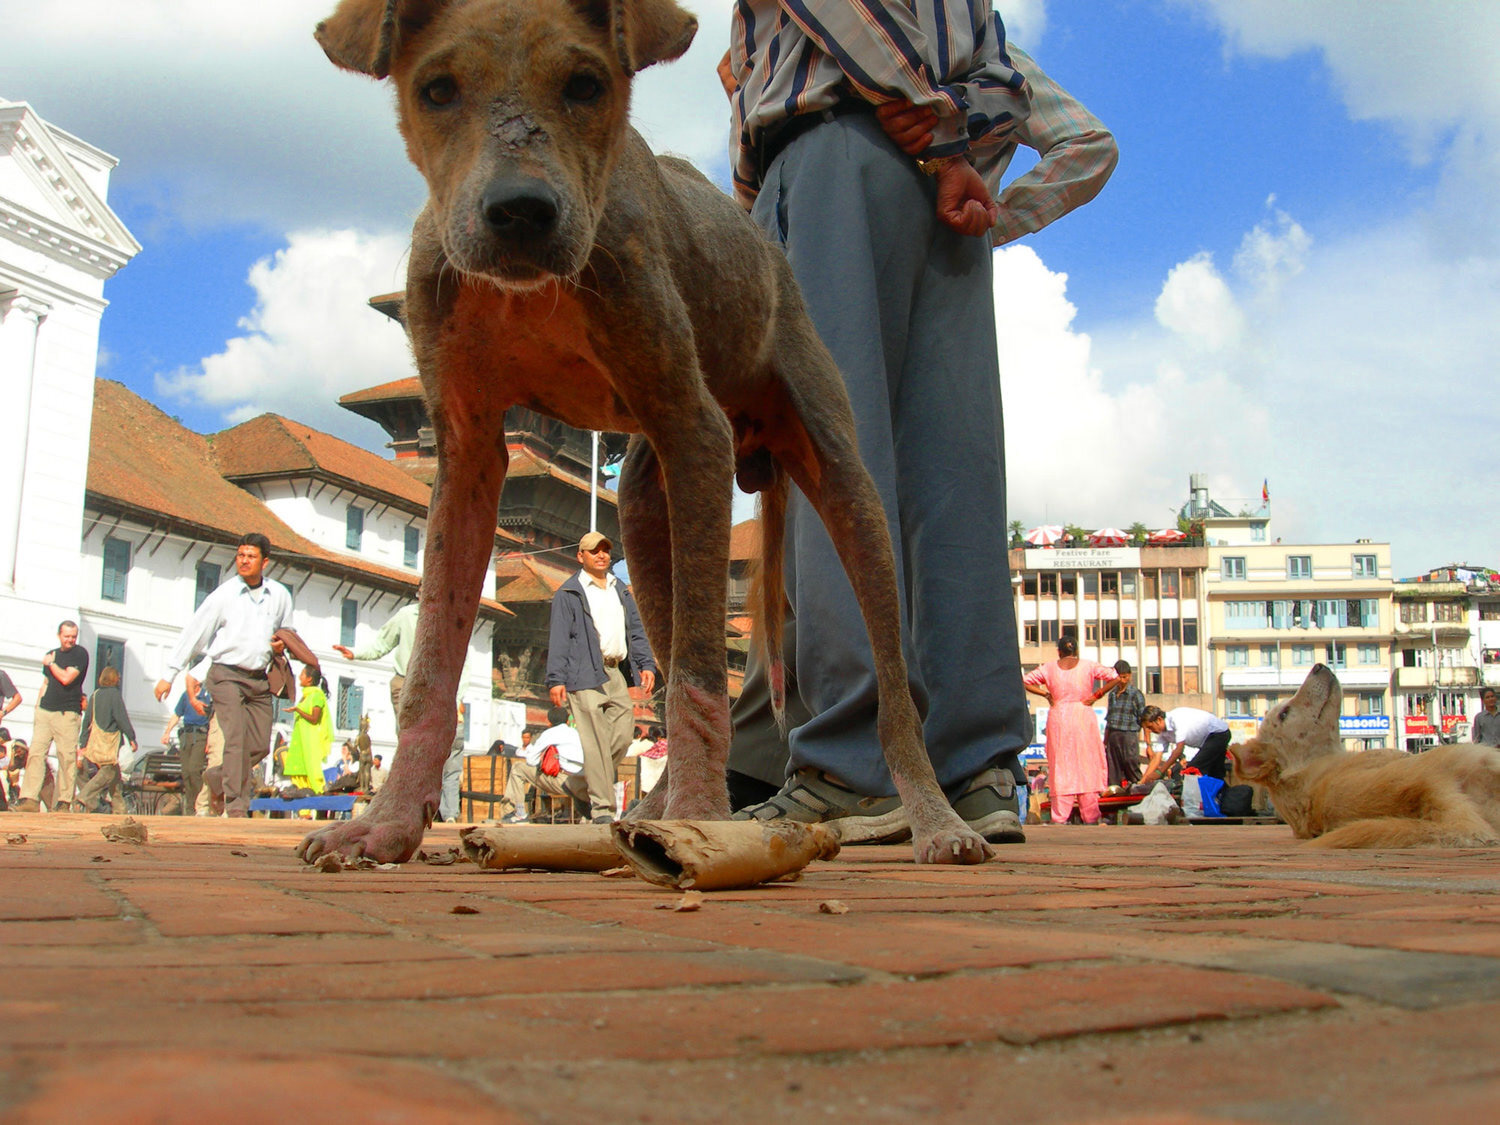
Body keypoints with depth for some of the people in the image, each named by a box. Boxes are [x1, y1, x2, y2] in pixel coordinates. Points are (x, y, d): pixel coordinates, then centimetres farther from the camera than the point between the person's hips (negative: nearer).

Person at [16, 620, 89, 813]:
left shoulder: (80, 654, -1)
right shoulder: (52, 654, 18)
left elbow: (66, 678, -13)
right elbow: (45, 683, 23)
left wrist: (50, 663, 2)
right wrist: (37, 708, 15)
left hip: (67, 714, -5)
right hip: (45, 710, 5)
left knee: (67, 758, -6)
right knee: (36, 752, -4)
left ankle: (64, 802, -2)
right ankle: (29, 799, -7)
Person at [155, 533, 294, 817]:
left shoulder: (280, 595, 9)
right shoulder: (224, 595, -2)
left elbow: (287, 631, 27)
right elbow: (194, 634, 1)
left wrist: (282, 644, 3)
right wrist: (169, 674, 0)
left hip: (259, 679, 4)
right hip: (227, 674, -4)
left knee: (261, 746, -1)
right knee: (236, 738, -16)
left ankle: (220, 777, 20)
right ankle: (236, 805, -16)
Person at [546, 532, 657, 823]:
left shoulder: (620, 591, 21)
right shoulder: (568, 594, 4)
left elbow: (636, 631, 21)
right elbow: (559, 638, -1)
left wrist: (646, 665, 7)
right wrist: (556, 679, -10)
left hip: (618, 673, 6)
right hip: (585, 676, -6)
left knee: (622, 737, 2)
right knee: (596, 742, -9)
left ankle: (590, 784, 22)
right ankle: (601, 807, -7)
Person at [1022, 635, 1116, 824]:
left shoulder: (1049, 667, 5)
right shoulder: (1088, 666, 3)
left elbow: (1024, 681, 4)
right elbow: (1114, 677, -5)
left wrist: (1045, 694, 5)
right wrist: (1097, 695, -1)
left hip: (1058, 717, 1)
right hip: (1083, 716, -1)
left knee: (1061, 767, 2)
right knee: (1087, 765, 4)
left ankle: (1060, 818, -2)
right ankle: (1090, 818, 4)